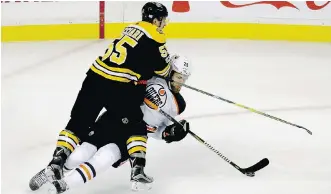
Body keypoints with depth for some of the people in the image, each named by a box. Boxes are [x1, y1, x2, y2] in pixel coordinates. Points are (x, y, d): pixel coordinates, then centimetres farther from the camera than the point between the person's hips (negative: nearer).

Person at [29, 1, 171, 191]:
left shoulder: (132, 28, 21)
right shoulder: (154, 37, -3)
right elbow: (163, 69, 3)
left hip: (95, 77, 6)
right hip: (118, 87, -6)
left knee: (78, 124, 10)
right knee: (137, 126, 13)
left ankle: (56, 164, 0)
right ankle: (138, 169, 3)